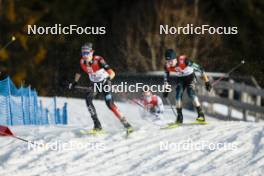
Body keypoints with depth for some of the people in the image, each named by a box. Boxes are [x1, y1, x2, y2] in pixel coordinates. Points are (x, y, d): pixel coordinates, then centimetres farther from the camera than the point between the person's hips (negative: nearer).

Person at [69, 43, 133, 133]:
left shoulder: (98, 60, -29)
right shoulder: (82, 62, -13)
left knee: (110, 104, -17)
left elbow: (112, 73, -35)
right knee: (88, 98, -21)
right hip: (93, 83, 5)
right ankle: (97, 125, -19)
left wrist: (109, 79, -53)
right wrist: (74, 83, 13)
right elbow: (78, 73, 11)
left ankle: (126, 124, -7)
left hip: (104, 82, -5)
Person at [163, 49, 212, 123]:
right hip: (180, 79, 4)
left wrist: (207, 82, -25)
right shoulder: (167, 66, -21)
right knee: (178, 95, -15)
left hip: (190, 77, -4)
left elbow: (199, 69, -29)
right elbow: (166, 78, 0)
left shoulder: (184, 61, -36)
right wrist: (166, 90, 4)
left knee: (190, 93, -25)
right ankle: (179, 116, -2)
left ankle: (201, 114, -23)